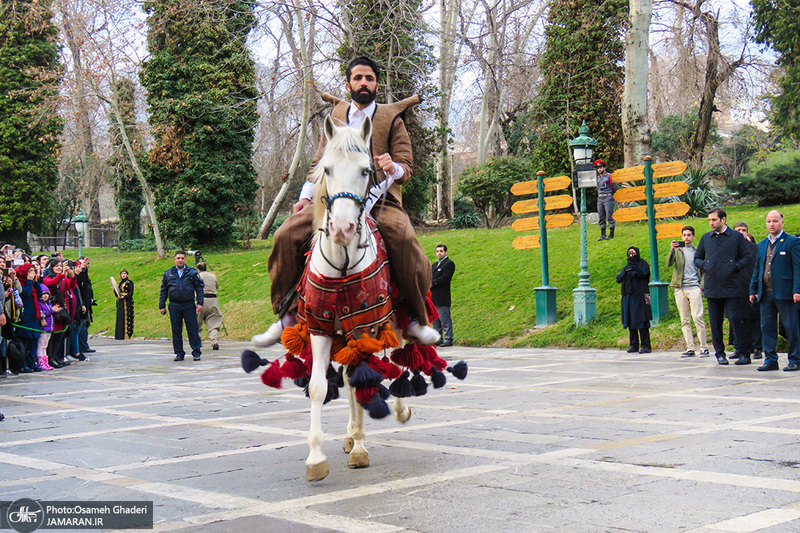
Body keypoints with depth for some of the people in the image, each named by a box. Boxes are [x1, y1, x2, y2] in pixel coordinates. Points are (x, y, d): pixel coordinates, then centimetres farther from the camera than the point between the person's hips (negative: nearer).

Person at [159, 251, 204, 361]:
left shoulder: (192, 272, 5)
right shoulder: (168, 274, 10)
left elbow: (199, 288, 5)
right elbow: (163, 291, 14)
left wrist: (200, 303, -4)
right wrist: (162, 306, 9)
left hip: (189, 305, -2)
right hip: (174, 306, 2)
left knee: (192, 329, -2)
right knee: (176, 330, 5)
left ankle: (196, 352, 5)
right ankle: (179, 353, 13)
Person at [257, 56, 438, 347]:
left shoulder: (392, 118, 11)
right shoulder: (336, 115, 19)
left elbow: (406, 169, 6)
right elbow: (320, 162, 22)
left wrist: (393, 168, -19)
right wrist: (305, 197, 6)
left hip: (379, 198, -3)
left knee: (404, 239, -33)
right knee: (287, 235, -18)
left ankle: (416, 319, -16)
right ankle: (286, 315, -5)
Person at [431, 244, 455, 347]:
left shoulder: (449, 264, -2)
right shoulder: (435, 265, 25)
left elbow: (445, 278, -13)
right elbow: (430, 278, 21)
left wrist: (432, 284, -15)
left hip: (442, 298, -9)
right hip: (433, 298, 9)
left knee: (444, 319, -9)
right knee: (435, 319, 11)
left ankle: (448, 339, -7)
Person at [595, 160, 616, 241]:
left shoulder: (609, 176, -3)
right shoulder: (597, 178, 14)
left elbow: (615, 187, 0)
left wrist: (613, 196, 1)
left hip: (608, 199, -6)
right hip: (600, 200, 6)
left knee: (609, 216, -6)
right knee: (601, 218, 5)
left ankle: (611, 234, -1)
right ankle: (603, 235, 8)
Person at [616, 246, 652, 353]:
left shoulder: (643, 264, 4)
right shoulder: (626, 267, 20)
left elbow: (643, 273, -15)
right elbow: (618, 279, 9)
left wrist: (634, 264, -21)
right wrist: (625, 271, -8)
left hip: (639, 296, -6)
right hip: (628, 296, 6)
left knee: (641, 320, -9)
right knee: (630, 321, 5)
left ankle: (645, 346, -8)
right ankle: (634, 345, 11)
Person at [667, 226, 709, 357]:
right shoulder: (677, 250, 13)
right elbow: (669, 263, -3)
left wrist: (701, 286, 0)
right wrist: (672, 250, -20)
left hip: (694, 287, -2)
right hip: (680, 289, 2)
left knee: (697, 318, -10)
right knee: (684, 321, 1)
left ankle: (704, 347, -4)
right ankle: (690, 348, 4)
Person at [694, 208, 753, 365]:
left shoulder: (736, 237, 4)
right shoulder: (705, 238, 12)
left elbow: (747, 257, 5)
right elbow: (697, 258, 19)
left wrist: (734, 267, -11)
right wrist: (704, 266, -1)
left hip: (730, 286, -3)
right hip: (712, 287, 3)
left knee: (735, 319, -8)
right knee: (715, 323, 6)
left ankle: (744, 353, 0)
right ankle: (720, 354, 16)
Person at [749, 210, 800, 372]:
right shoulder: (762, 245, 16)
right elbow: (757, 269, 19)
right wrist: (753, 290, 13)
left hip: (784, 293, -6)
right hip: (765, 294, 6)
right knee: (767, 327, 6)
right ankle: (770, 360, 13)